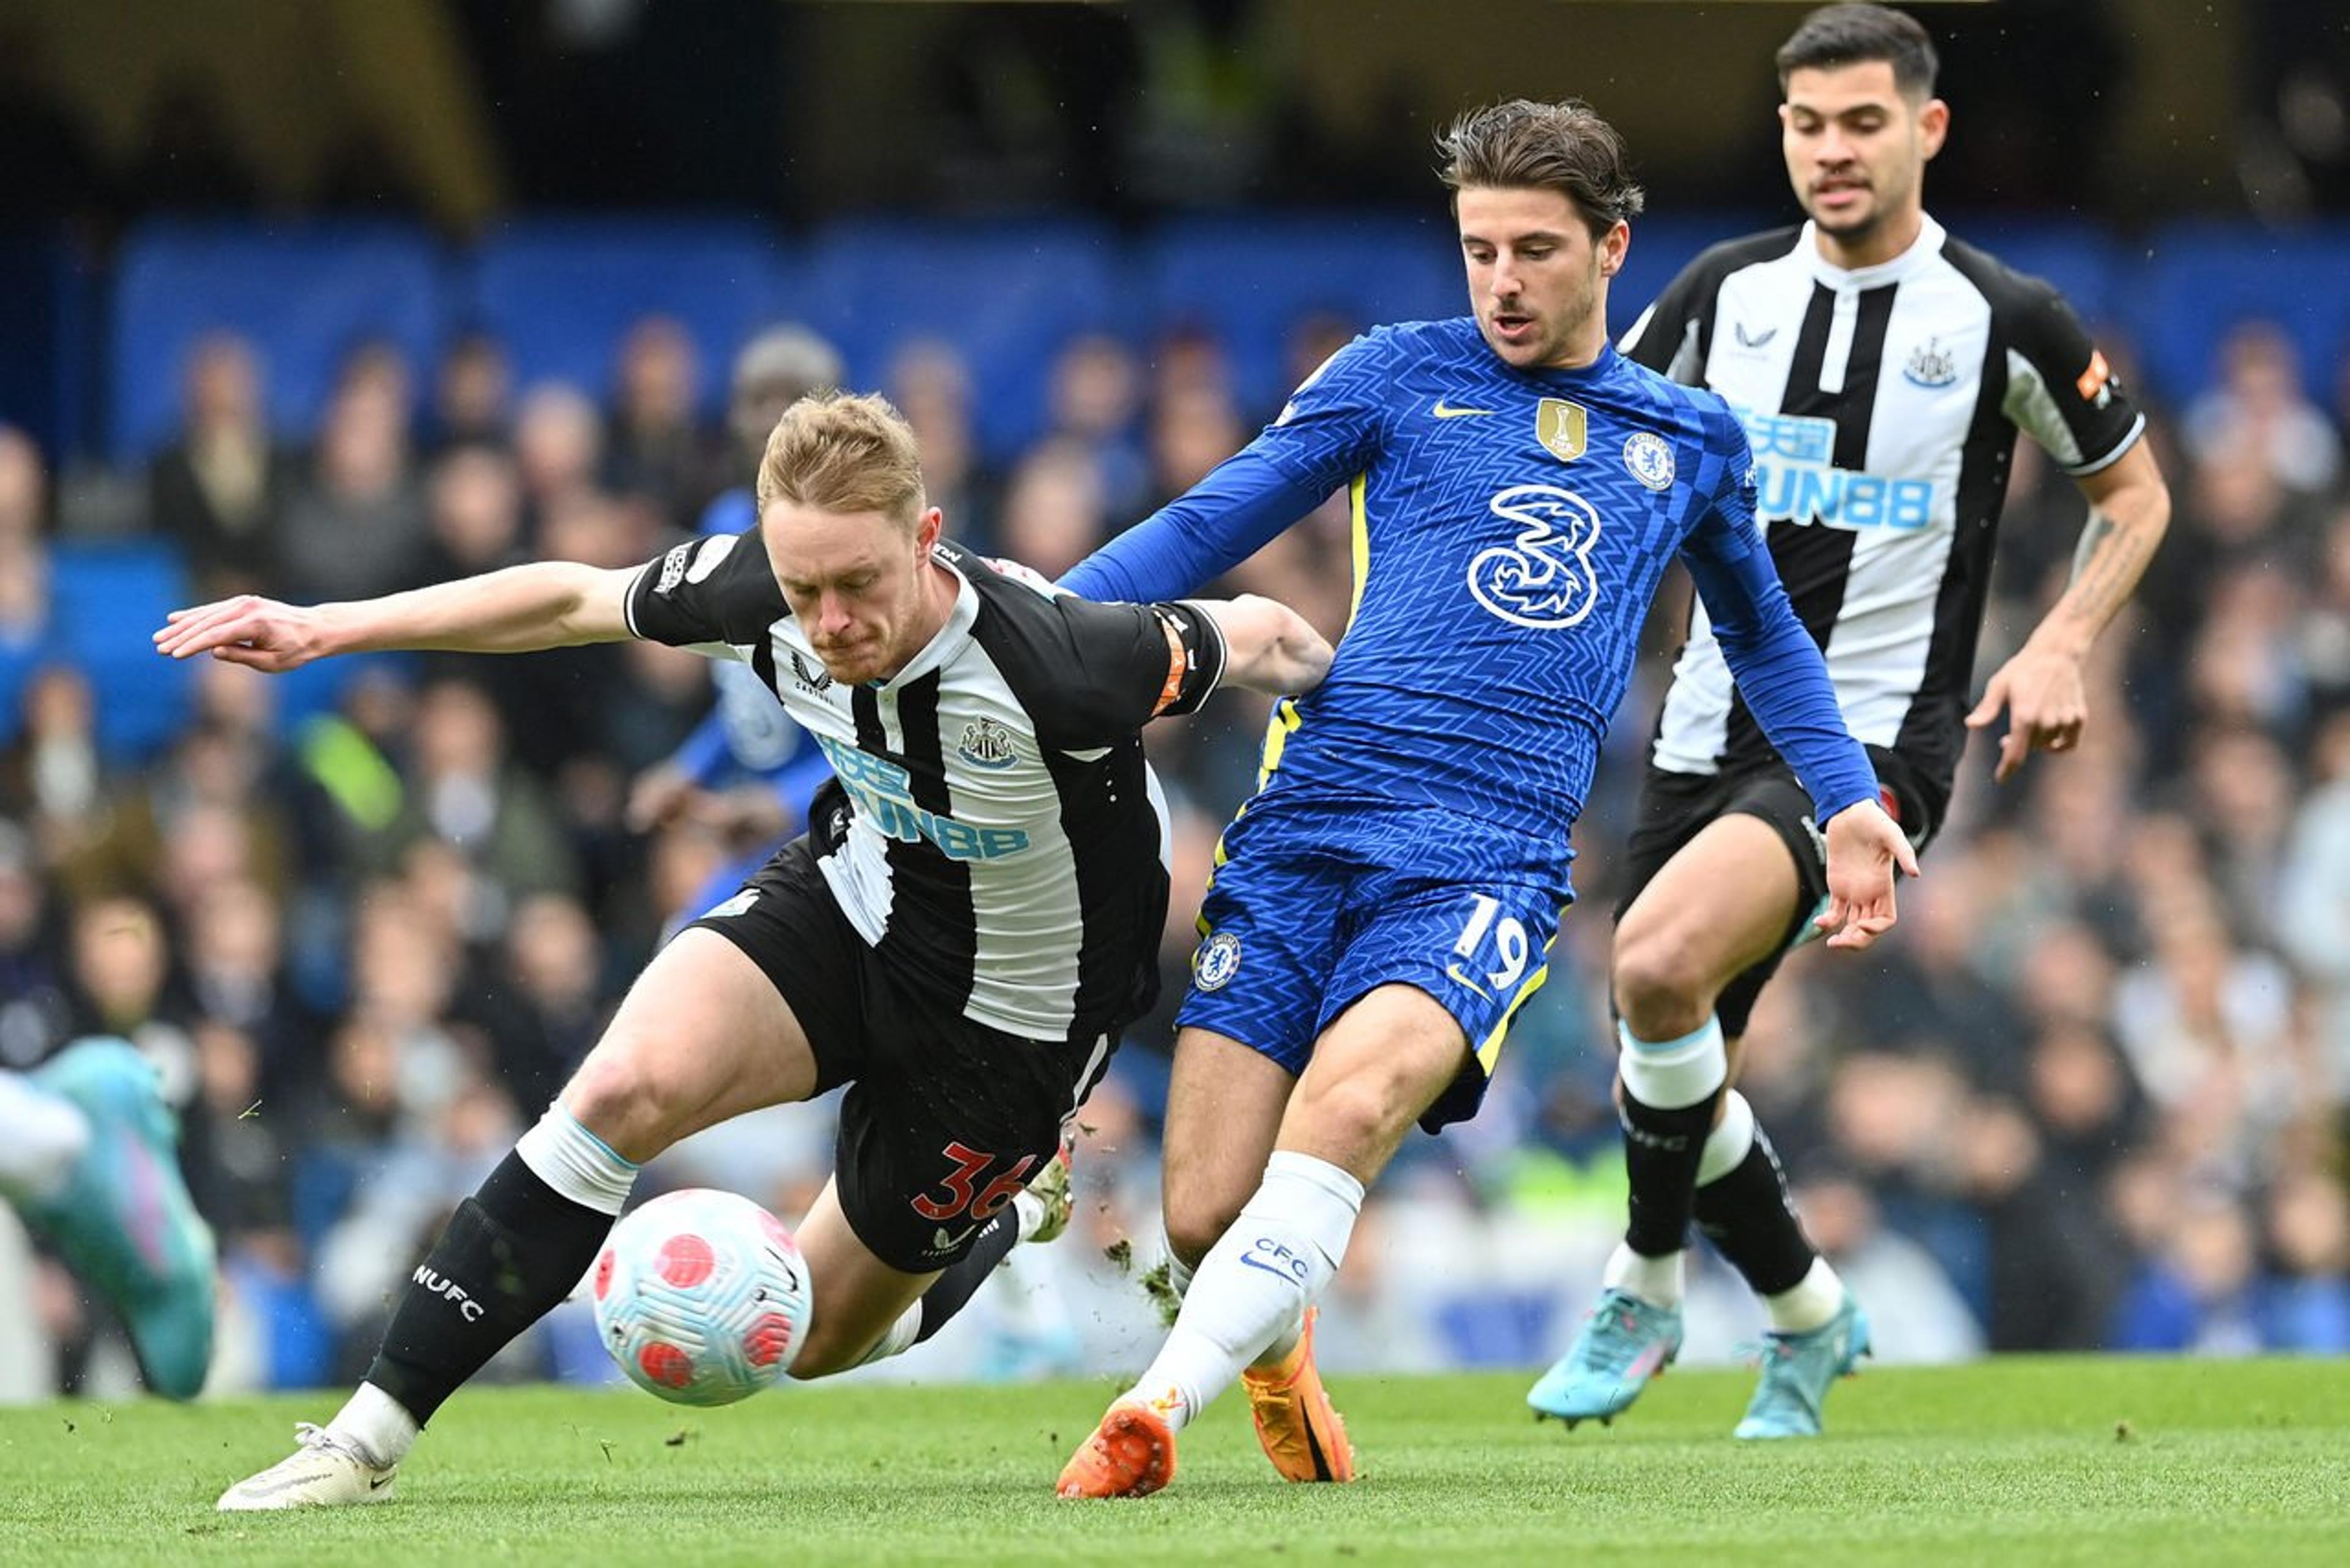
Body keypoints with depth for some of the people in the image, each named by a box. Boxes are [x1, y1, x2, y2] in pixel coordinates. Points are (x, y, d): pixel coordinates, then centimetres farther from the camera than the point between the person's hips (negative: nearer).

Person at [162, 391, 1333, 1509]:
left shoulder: (1057, 661, -37)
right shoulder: (757, 596, -22)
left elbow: (1259, 638, -18)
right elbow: (572, 601, -4)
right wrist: (321, 630, -3)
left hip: (1012, 1016, -3)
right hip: (851, 900, 3)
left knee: (816, 1338, 8)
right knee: (630, 1086, -25)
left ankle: (1013, 1210, 42)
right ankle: (369, 1435, -15)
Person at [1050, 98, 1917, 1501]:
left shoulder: (1693, 440, 19)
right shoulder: (1401, 374, 13)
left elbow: (1764, 635, 37)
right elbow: (1206, 528, 12)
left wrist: (1848, 800, 28)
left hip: (1491, 859, 0)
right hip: (1307, 824, 0)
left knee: (1351, 1101, -32)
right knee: (1206, 1216, -8)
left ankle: (1157, 1411, -34)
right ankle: (1277, 1359, 27)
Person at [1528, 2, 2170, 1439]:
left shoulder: (2005, 321, -5)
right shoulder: (1726, 293, 5)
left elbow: (2134, 489, 10)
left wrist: (2062, 646, -6)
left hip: (1874, 739, -5)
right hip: (1709, 729, 5)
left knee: (1659, 967, -28)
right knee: (1679, 1078, 6)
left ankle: (1645, 1290, -8)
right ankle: (1809, 1319, 32)